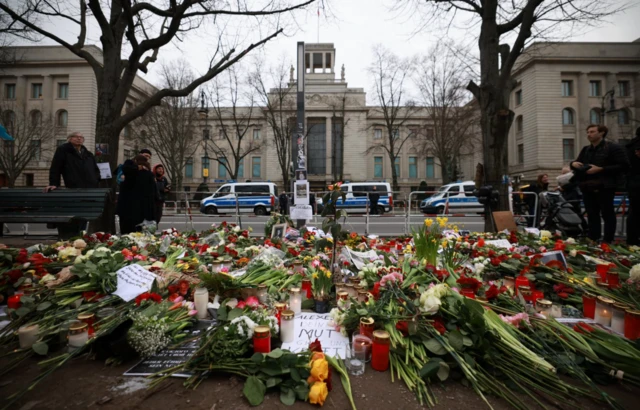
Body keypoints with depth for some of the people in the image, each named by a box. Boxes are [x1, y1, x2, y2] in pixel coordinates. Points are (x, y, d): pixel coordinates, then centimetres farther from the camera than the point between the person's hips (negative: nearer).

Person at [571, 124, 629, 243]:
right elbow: (578, 165, 25)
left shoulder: (613, 148, -3)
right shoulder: (585, 150, 16)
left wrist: (600, 169, -19)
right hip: (587, 187, 6)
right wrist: (574, 163, 0)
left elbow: (624, 166, -11)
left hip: (604, 187, -6)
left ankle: (608, 241, 6)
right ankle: (593, 240, 17)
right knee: (592, 215, 10)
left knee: (607, 214, 1)